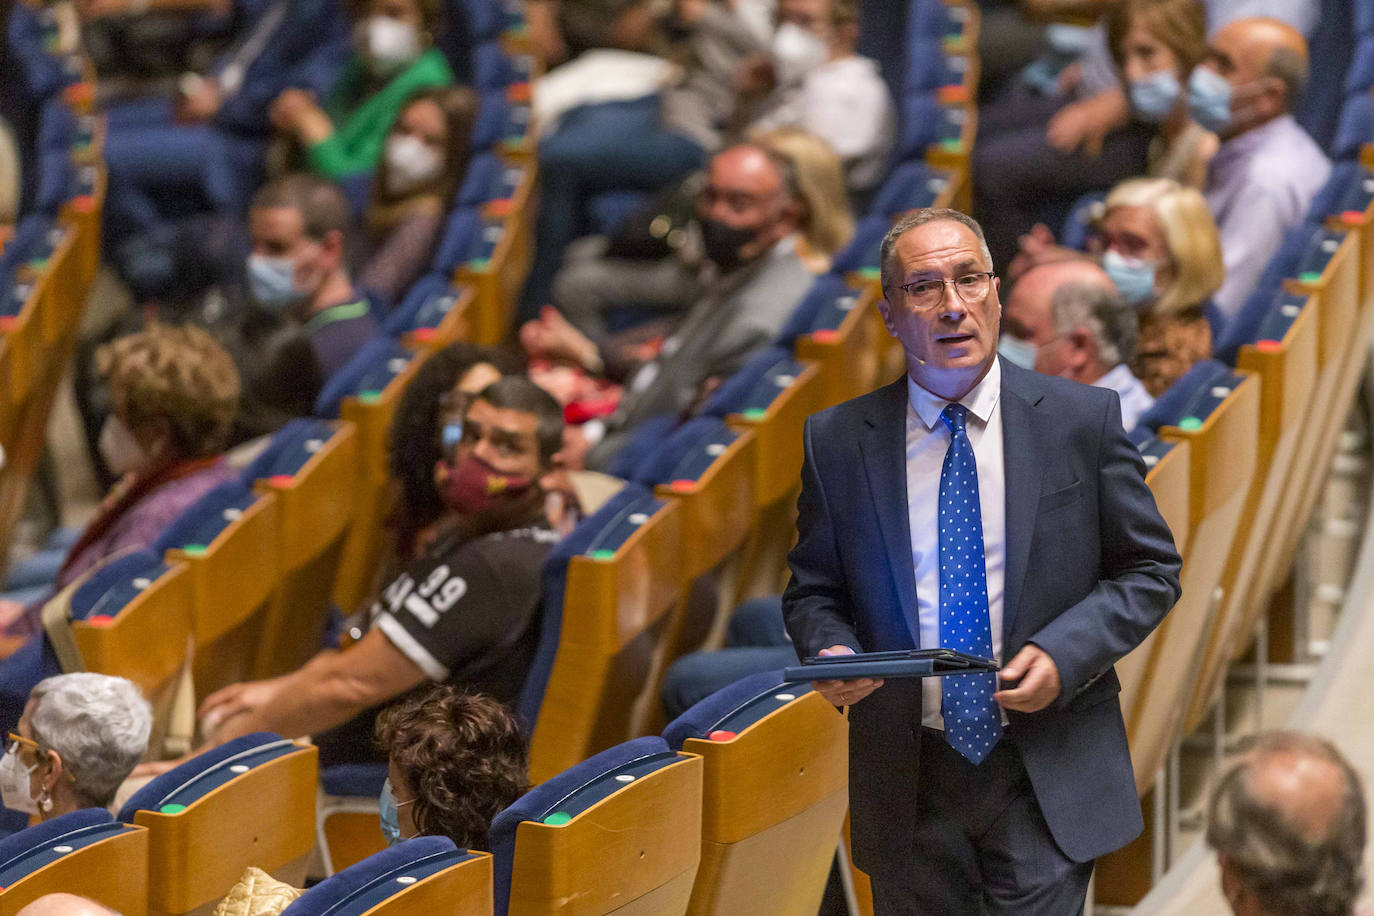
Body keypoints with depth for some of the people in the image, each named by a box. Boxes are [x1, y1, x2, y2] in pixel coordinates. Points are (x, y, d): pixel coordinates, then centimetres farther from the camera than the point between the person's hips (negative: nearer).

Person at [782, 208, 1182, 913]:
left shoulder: (1084, 420, -2)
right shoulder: (837, 442, 2)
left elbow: (1150, 570, 4)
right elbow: (813, 590, 11)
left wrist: (1064, 654, -13)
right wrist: (829, 650, -12)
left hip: (1048, 779, -1)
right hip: (907, 782, 1)